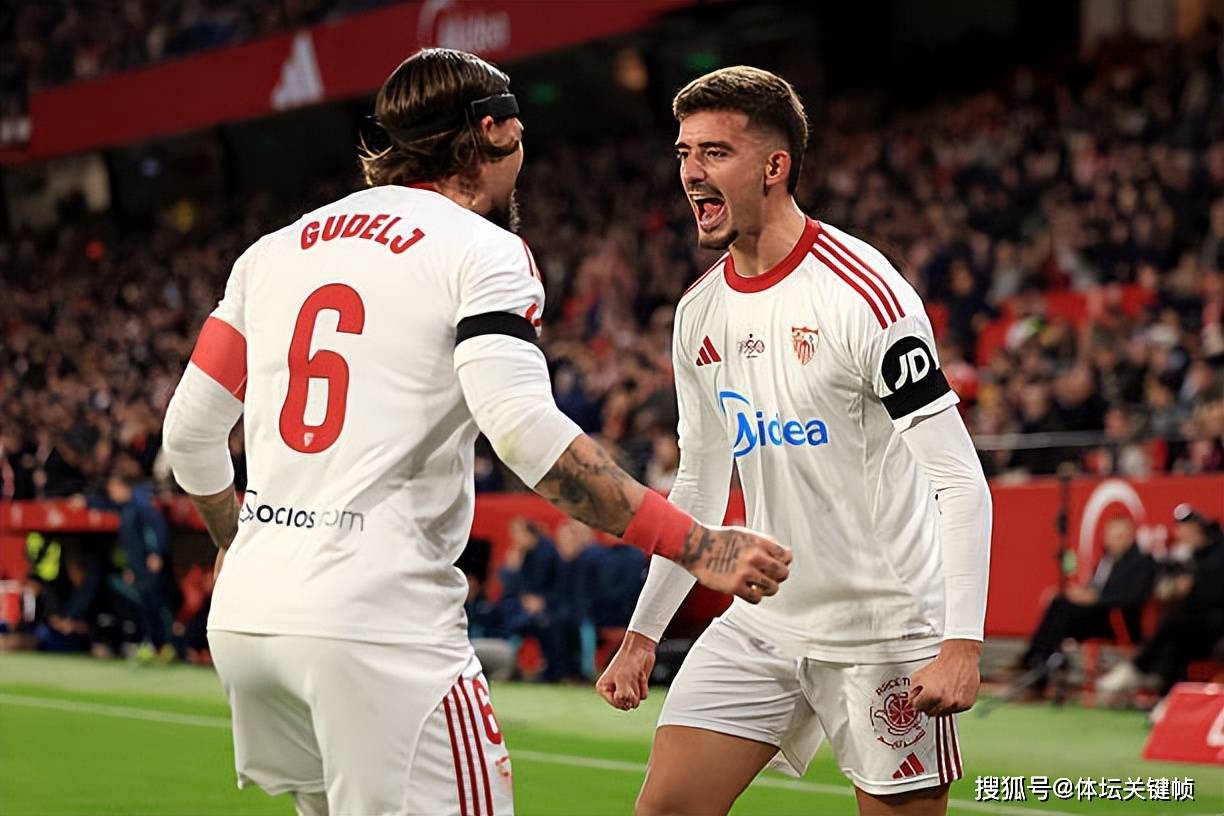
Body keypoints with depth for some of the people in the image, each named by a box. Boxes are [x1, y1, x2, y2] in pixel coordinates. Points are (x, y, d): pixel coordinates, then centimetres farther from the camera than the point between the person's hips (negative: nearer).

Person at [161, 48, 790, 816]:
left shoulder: (274, 250, 17)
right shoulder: (483, 250, -2)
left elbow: (189, 431, 19)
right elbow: (524, 429, -17)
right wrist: (697, 547, -17)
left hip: (245, 611, 7)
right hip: (378, 626, -7)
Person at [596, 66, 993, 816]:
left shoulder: (864, 295, -16)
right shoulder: (700, 312, 7)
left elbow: (960, 480, -18)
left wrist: (962, 642, -26)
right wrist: (644, 633, 14)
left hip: (885, 633, -6)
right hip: (763, 623, 6)